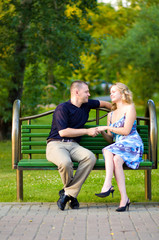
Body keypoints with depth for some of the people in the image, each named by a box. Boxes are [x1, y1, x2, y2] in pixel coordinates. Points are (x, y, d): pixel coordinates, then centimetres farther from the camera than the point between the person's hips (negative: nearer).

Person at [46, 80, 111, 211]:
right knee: (65, 162, -39)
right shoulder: (63, 108, -6)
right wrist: (87, 131, -9)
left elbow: (103, 103, 37)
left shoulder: (87, 105, 17)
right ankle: (72, 194, -8)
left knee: (90, 157, -29)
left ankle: (68, 193, -23)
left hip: (74, 145, 6)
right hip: (56, 144, -6)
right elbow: (63, 132, -14)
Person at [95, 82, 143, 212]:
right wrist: (102, 132, 4)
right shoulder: (111, 114, 28)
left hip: (132, 144, -4)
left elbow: (126, 131, -5)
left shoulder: (130, 108, 8)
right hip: (117, 147, 4)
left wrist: (107, 128, -3)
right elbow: (110, 139, 24)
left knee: (116, 159, -36)